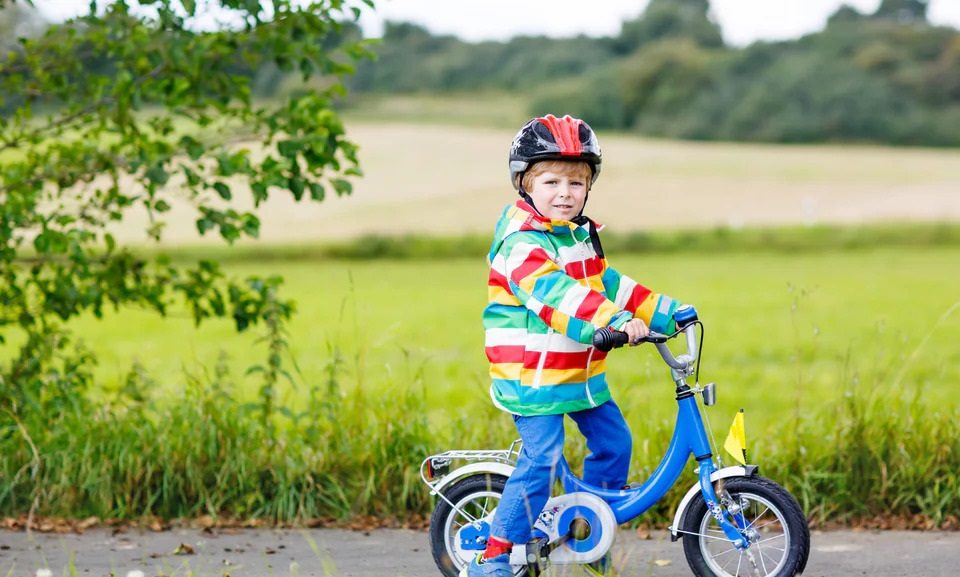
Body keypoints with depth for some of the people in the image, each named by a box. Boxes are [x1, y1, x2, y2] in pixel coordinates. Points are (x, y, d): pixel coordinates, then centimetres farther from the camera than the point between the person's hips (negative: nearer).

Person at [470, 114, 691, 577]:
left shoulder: (581, 236, 13)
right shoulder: (521, 243, -18)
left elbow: (607, 284, 20)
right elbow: (555, 293, -32)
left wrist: (665, 312, 15)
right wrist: (614, 321, -44)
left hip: (582, 372, 9)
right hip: (532, 375, -9)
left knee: (614, 441, 11)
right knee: (541, 459, -14)